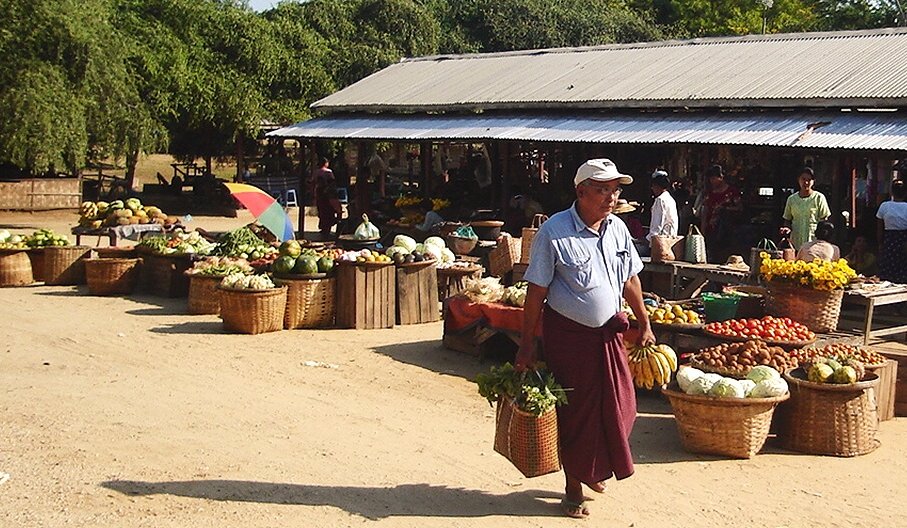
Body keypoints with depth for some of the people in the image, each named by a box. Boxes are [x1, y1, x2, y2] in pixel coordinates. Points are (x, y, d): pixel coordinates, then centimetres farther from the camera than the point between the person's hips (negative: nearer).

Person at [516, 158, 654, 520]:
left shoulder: (617, 228, 2)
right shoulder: (554, 232, -16)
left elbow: (630, 280, 14)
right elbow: (536, 292, -14)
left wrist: (644, 325, 15)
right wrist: (527, 344, -13)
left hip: (608, 333, 6)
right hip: (568, 336, -5)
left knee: (619, 406, 9)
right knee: (574, 412, 5)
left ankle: (594, 469, 35)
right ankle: (574, 487, 22)